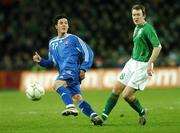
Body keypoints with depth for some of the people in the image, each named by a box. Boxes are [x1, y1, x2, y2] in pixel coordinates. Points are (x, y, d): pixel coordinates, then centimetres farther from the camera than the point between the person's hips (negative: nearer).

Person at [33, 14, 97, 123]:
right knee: (77, 98, 0)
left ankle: (71, 107, -47)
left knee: (58, 84, -32)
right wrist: (41, 61, 9)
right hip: (63, 72, 7)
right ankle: (95, 117, 3)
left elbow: (88, 52, 5)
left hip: (72, 70, -7)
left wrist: (84, 69, -5)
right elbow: (51, 63, 29)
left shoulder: (73, 39, 7)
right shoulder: (52, 43, 25)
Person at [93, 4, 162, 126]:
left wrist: (149, 64, -28)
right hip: (132, 62, 9)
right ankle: (104, 116, 8)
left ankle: (142, 112, 15)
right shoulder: (137, 28, 12)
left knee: (126, 95, -10)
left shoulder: (148, 28, -16)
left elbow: (158, 46, -24)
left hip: (142, 66, -9)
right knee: (116, 89, 3)